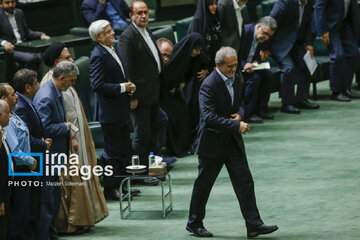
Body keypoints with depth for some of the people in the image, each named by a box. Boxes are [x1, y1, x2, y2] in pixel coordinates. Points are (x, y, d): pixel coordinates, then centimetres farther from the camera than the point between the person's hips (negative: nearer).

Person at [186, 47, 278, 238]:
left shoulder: (235, 79, 5)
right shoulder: (209, 85, -20)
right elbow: (209, 117, -27)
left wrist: (239, 115, -5)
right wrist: (236, 126, -30)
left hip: (233, 141, 7)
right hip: (213, 142, -7)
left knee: (245, 182, 1)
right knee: (203, 185, 7)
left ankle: (254, 224, 1)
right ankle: (194, 223, 23)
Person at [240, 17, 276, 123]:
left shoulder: (263, 38, 1)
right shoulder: (245, 32, -23)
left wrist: (256, 61, -11)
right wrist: (244, 65, -38)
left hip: (250, 65, 8)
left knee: (268, 74, -11)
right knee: (254, 77, -28)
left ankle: (261, 109, -3)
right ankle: (248, 114, -22)